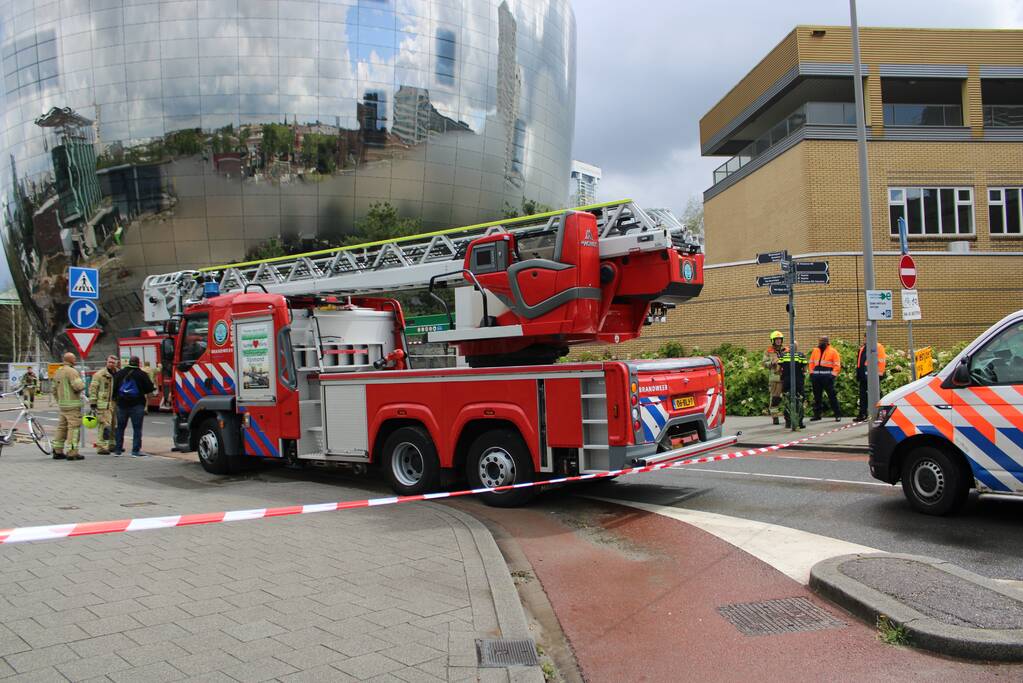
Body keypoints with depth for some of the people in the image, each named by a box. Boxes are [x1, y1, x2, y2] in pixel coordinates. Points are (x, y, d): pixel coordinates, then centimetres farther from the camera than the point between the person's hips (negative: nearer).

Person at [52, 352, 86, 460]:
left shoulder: (57, 372, 16)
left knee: (62, 427, 15)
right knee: (74, 428, -7)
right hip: (72, 404, -9)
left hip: (62, 405, 9)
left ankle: (57, 451, 19)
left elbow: (54, 390, 22)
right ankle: (72, 452, -10)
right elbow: (78, 386, -24)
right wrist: (83, 384, -2)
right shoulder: (72, 371, -13)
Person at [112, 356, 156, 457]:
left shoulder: (119, 373, 4)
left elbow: (114, 388, 6)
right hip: (137, 404, -4)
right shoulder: (142, 374, -7)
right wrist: (144, 392, 16)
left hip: (122, 404, 4)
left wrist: (115, 398, 20)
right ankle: (136, 450, -5)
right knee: (137, 428, -1)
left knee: (120, 427, 14)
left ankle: (117, 449, 18)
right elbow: (149, 388, -5)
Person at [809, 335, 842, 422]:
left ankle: (838, 415, 2)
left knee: (832, 396, -4)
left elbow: (837, 365, -5)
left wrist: (833, 375, -12)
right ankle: (817, 415, 18)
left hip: (827, 377, -5)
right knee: (817, 397, 10)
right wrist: (811, 373, 9)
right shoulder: (815, 351, 12)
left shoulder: (833, 352, -2)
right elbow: (811, 363, 17)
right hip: (816, 377, 5)